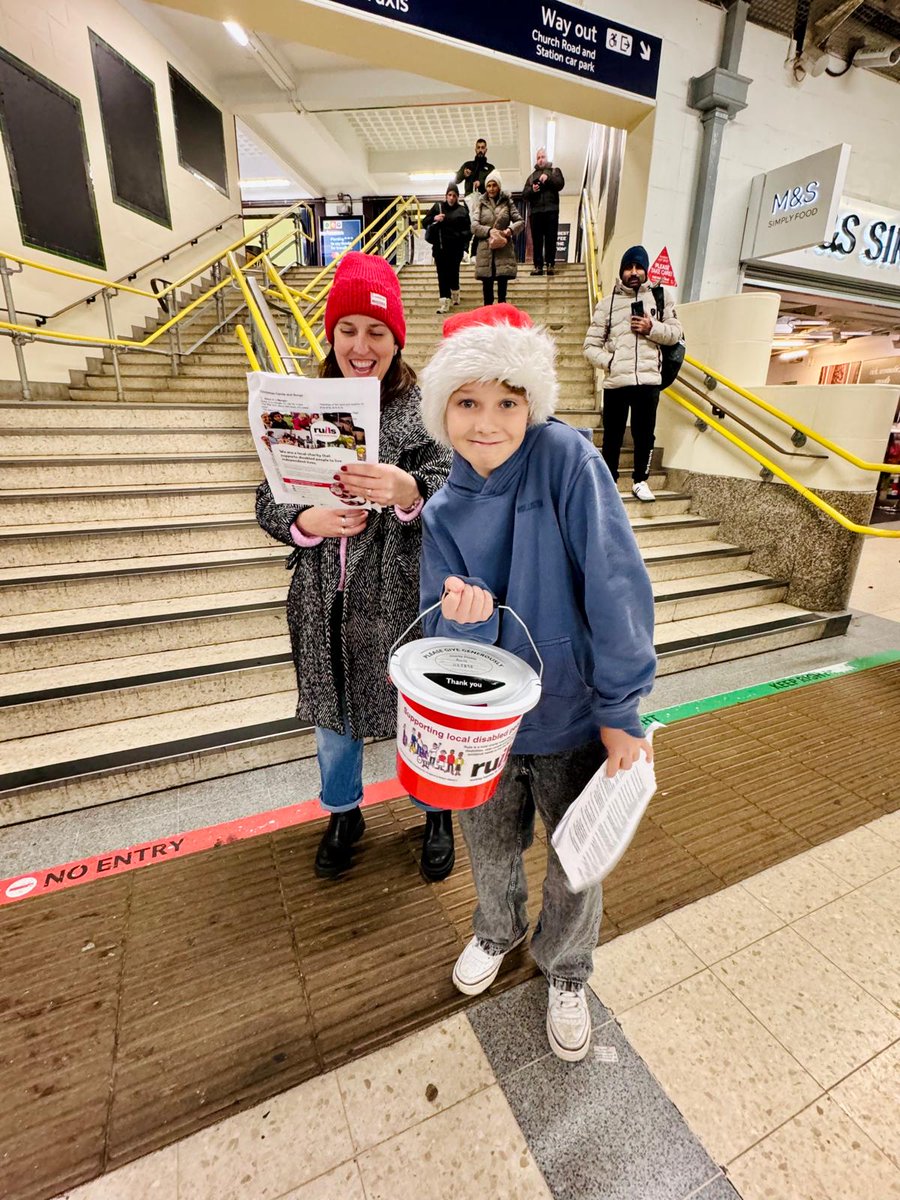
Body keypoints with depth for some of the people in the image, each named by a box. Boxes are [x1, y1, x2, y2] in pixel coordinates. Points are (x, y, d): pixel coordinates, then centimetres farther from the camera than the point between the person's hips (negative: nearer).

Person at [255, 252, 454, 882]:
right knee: (335, 715, 21)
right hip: (327, 603, 4)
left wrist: (405, 490, -39)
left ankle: (438, 813, 48)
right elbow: (269, 500, 1)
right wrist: (308, 522, -21)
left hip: (402, 602, -3)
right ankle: (344, 813, 51)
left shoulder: (425, 409, -8)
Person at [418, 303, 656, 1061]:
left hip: (575, 719, -2)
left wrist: (621, 712, -18)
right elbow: (446, 641, -7)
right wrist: (464, 618, -30)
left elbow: (617, 586, -20)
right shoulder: (444, 511, -6)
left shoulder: (566, 458, -18)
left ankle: (566, 972, 54)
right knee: (492, 855, 26)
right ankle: (497, 932, 61)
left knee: (577, 872, 20)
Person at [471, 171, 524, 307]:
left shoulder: (507, 202, 10)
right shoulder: (481, 204, 11)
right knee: (487, 282, -1)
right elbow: (474, 226, 1)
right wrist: (489, 231, -16)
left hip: (504, 249, 0)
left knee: (503, 280, -5)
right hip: (485, 249, 1)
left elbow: (520, 222, 6)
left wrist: (509, 230, -13)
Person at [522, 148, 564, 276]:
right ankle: (538, 266, -9)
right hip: (535, 211, 2)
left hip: (551, 210, -2)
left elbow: (560, 184, 0)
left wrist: (548, 178, -14)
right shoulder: (532, 176, 25)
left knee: (551, 238, -8)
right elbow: (524, 195, 13)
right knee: (537, 239, -6)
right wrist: (532, 190, -7)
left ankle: (550, 264, -9)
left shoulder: (555, 171, 19)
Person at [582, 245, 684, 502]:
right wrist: (610, 363, -11)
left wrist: (652, 328, -6)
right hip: (615, 382, -1)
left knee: (645, 435, 8)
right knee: (612, 436, 6)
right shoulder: (607, 305, 7)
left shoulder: (661, 296, 10)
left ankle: (640, 480, 24)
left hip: (649, 380, 1)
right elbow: (591, 346, 4)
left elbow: (676, 333, 11)